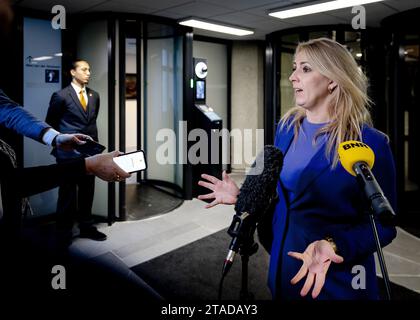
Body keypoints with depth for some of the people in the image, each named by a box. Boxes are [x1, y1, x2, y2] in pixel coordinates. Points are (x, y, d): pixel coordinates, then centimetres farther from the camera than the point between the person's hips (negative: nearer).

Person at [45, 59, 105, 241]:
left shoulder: (94, 96, 9)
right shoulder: (61, 96, -7)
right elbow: (50, 123, 1)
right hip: (68, 153, -5)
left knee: (87, 192, 12)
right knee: (68, 193, 4)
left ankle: (86, 227, 25)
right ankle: (64, 230, 17)